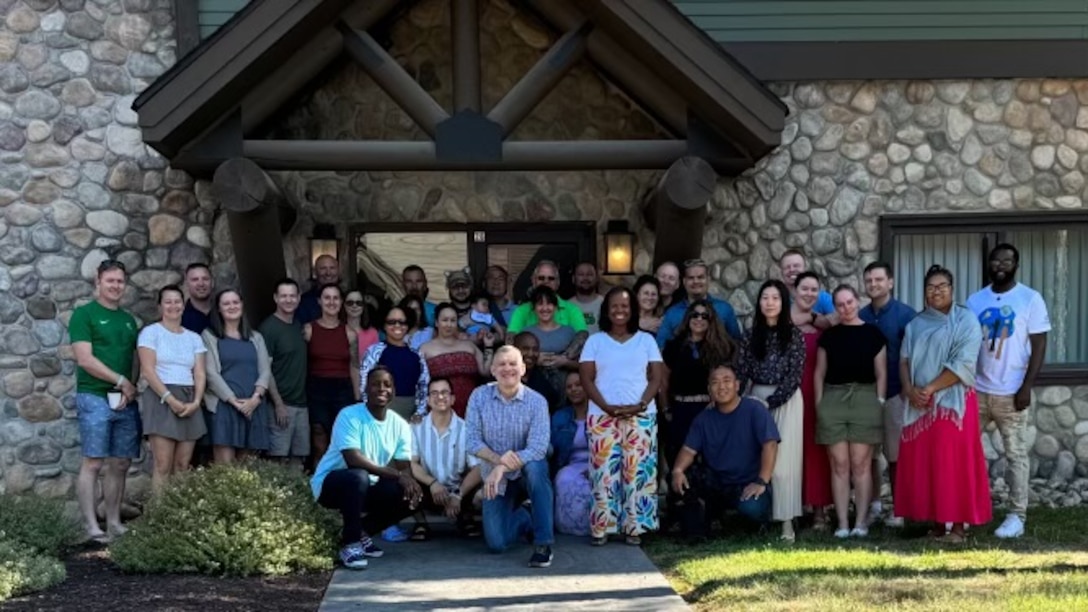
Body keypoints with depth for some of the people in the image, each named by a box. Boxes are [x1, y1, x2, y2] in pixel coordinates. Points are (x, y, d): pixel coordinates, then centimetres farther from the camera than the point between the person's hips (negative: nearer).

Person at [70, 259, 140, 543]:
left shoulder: (129, 320, 18)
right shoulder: (84, 314, -2)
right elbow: (85, 359, -11)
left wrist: (131, 389, -2)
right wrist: (122, 381, -8)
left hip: (126, 401, 6)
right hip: (95, 398, -6)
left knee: (120, 464, 6)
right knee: (93, 463, -8)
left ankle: (114, 523, 13)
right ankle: (91, 526, -6)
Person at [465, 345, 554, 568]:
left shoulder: (536, 401, -16)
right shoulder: (479, 396, -9)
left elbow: (538, 449, -24)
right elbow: (473, 441, -11)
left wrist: (502, 468, -34)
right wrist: (498, 459, -28)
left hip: (527, 471, -2)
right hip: (495, 476, 2)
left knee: (534, 466, -38)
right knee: (496, 543, -9)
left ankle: (543, 543, -28)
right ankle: (526, 519, 28)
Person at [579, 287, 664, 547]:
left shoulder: (646, 340, 10)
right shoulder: (595, 341, 8)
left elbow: (656, 377, 4)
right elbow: (587, 379, 1)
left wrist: (640, 405, -12)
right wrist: (608, 407, -12)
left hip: (641, 416, 1)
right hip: (602, 416, 0)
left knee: (637, 471, -1)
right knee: (604, 471, -3)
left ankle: (634, 527, 5)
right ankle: (601, 527, 2)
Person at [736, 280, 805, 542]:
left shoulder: (794, 335, -3)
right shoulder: (752, 335, 8)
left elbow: (794, 375, -8)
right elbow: (741, 370, 3)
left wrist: (770, 402, -13)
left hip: (786, 401, -4)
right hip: (756, 399, 4)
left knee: (784, 459, -6)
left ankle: (786, 520, -4)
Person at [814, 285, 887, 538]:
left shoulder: (873, 334, 5)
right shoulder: (829, 335, 10)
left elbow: (881, 373, 5)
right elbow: (819, 373, 12)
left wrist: (879, 402, -1)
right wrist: (819, 404, 5)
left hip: (865, 399, -2)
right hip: (833, 400, 2)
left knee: (861, 463, -2)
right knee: (839, 464, 0)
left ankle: (861, 522, 3)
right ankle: (842, 523, 3)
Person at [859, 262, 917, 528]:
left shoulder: (905, 314, -4)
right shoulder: (861, 316, 7)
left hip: (894, 393, -4)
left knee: (895, 454, 2)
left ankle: (897, 508, 12)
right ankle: (874, 503, 20)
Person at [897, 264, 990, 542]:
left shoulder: (966, 320, -2)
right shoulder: (916, 324, 15)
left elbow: (963, 364, -12)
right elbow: (904, 360, 10)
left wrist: (929, 389, -14)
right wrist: (910, 390, -8)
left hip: (953, 401, -5)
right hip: (920, 405, 5)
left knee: (954, 463, -6)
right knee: (922, 463, 3)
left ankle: (958, 526, -3)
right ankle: (937, 522, 9)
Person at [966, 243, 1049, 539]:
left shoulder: (1030, 299, -2)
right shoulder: (975, 300, 9)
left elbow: (1039, 346, -5)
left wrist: (1026, 387, -13)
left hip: (1010, 392, -4)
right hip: (976, 390, 4)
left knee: (1016, 454, 2)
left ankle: (1017, 516, 7)